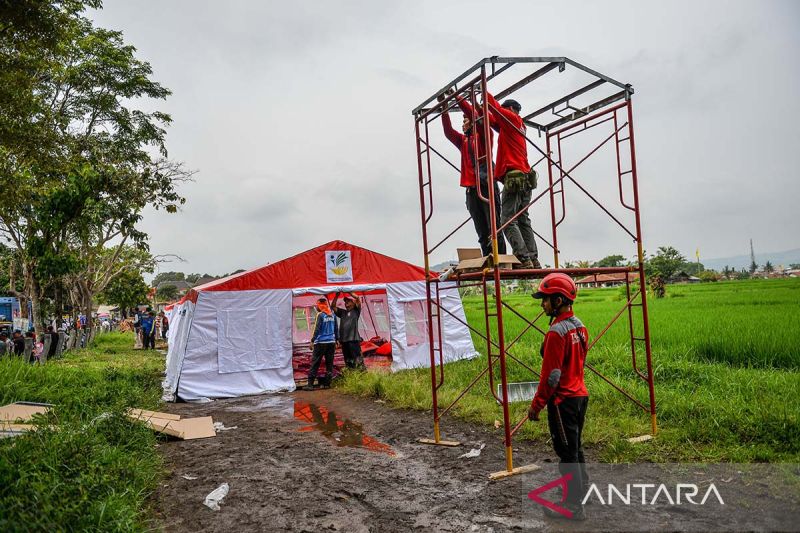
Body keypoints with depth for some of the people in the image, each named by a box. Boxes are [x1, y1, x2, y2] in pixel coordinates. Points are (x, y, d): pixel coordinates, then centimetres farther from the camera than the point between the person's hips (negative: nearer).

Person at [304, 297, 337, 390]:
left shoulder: (320, 315, -10)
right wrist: (335, 340, 23)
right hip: (331, 342, 6)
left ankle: (310, 384, -3)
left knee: (315, 363, -2)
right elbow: (335, 328, 15)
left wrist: (312, 341, -8)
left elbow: (317, 329, -13)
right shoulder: (332, 314, 8)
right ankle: (327, 383, 11)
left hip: (321, 342, -5)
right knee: (329, 363, 10)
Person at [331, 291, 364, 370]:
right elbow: (333, 306, 17)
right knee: (348, 360, 10)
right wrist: (336, 296, 7)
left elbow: (358, 299, -5)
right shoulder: (342, 312, 20)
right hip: (344, 340, 6)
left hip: (354, 339, -6)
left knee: (357, 359, -12)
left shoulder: (356, 311, 7)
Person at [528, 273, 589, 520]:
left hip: (562, 400, -9)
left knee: (567, 452, 1)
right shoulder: (579, 326, 6)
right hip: (580, 395, 9)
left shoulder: (556, 332, -22)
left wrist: (536, 404, -13)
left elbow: (550, 375, -20)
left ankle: (574, 507, 11)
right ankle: (581, 489, 38)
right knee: (575, 446, 23)